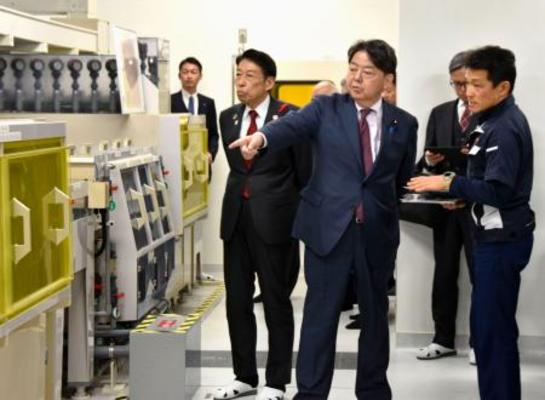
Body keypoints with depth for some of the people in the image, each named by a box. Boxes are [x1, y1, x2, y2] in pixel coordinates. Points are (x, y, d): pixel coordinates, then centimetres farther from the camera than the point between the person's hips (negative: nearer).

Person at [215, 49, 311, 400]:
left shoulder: (290, 116, -7)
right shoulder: (229, 117, 9)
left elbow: (305, 172, -3)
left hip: (274, 220, -5)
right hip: (236, 218, 6)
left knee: (276, 302, 4)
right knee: (237, 301, 10)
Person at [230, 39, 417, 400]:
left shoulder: (404, 124, 5)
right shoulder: (326, 108, 0)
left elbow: (403, 180, 14)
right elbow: (293, 125, -20)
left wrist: (383, 212, 7)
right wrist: (262, 138, -39)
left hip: (378, 233, 2)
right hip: (329, 228, -2)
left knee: (375, 314, 14)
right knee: (320, 315, 2)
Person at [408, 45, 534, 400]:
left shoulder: (505, 128, -19)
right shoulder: (496, 120, 12)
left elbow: (499, 190, -25)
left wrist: (450, 183, -20)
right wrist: (464, 194, 7)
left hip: (502, 238, -10)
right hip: (494, 234, 10)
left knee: (493, 329, -5)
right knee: (488, 325, 16)